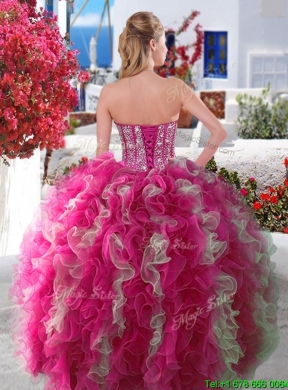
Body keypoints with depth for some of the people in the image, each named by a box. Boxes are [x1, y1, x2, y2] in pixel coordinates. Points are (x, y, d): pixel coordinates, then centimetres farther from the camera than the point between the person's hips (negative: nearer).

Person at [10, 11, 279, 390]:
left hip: (120, 195, 1)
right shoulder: (174, 89, -10)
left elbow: (101, 153, -3)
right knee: (172, 278, 12)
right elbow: (219, 131, -9)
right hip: (174, 195, -1)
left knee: (120, 278, 13)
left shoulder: (110, 93, -7)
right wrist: (198, 167, 4)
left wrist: (104, 191, 12)